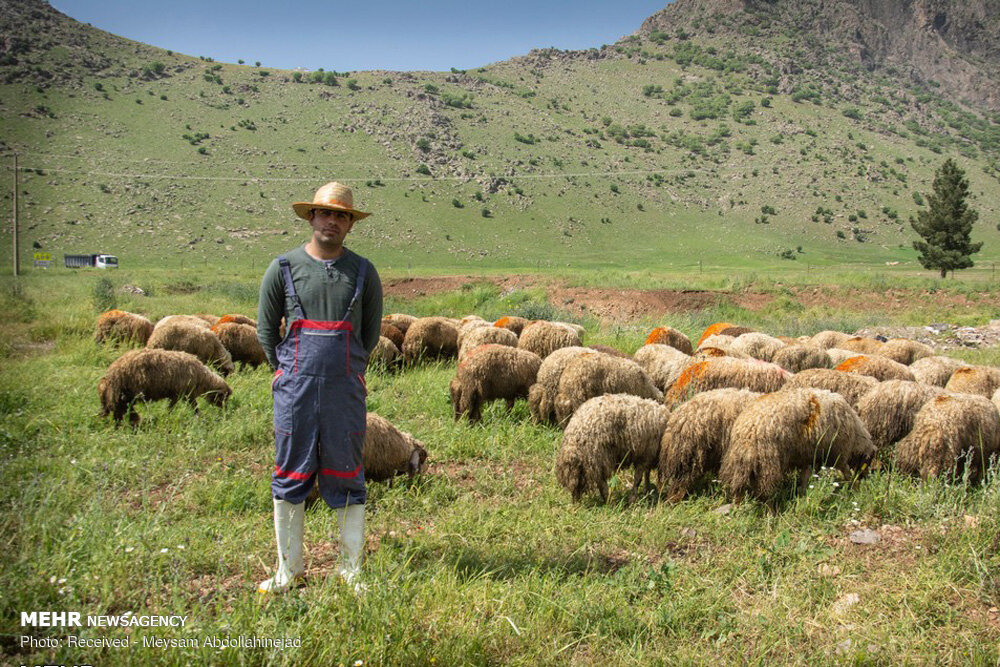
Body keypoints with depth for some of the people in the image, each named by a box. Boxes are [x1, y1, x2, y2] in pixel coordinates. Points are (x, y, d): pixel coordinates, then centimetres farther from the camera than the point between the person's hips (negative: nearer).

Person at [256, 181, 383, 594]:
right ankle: (288, 569, 18)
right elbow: (266, 329, 10)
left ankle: (352, 571, 15)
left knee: (346, 478, 5)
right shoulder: (283, 268, 3)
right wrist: (287, 372, 10)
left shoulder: (363, 273, 5)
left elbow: (371, 332, 13)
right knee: (290, 476, 6)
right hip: (295, 390, 0)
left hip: (346, 392, 0)